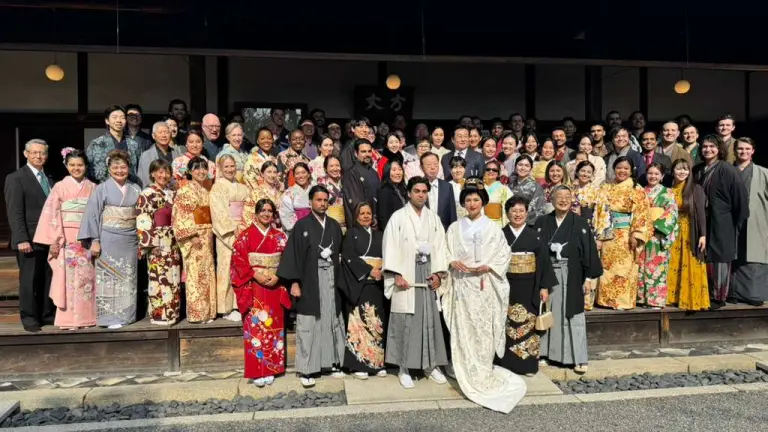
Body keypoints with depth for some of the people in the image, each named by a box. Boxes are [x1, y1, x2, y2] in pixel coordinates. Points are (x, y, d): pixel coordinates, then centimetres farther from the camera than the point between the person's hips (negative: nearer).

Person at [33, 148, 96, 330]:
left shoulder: (92, 188, 6)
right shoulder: (60, 187, 0)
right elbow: (52, 215, -4)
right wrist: (55, 240, -10)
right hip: (66, 240, -2)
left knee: (86, 278, 5)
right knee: (68, 278, -1)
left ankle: (86, 316, 14)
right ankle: (68, 319, 8)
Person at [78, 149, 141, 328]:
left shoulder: (136, 190, 6)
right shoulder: (101, 189, -2)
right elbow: (92, 215, -4)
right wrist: (94, 241, -9)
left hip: (130, 241, 3)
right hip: (108, 241, -3)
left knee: (127, 279, 8)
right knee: (109, 277, 0)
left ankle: (125, 316, 18)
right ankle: (110, 317, 7)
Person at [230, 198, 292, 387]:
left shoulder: (280, 236, 9)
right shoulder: (245, 235, 1)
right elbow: (238, 259, -5)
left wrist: (277, 276, -10)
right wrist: (255, 274, -16)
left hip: (275, 286, 3)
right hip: (253, 287, -3)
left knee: (273, 327, 5)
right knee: (255, 326, -5)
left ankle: (271, 369, 14)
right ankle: (257, 371, 2)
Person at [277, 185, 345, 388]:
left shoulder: (335, 226, 11)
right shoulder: (302, 225, -2)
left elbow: (340, 254, 12)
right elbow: (293, 255, -6)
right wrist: (294, 282, -11)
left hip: (331, 281, 4)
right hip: (309, 282, -4)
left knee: (333, 322, 9)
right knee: (308, 325, 0)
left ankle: (332, 363, 21)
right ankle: (306, 370, 7)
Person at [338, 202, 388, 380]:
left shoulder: (378, 235, 17)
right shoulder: (351, 233, 4)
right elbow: (349, 257, -8)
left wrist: (382, 271, -7)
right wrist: (369, 270, -14)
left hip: (377, 284, 4)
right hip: (359, 283, -4)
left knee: (377, 322, 5)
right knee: (359, 320, -6)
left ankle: (378, 362, 12)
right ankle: (358, 364, -1)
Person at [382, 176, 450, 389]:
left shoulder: (434, 218, 11)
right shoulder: (398, 217, -1)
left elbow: (440, 246, 7)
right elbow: (391, 246, -6)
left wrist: (438, 273, -3)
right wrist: (396, 275, -13)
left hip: (428, 276, 4)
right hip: (405, 277, -3)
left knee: (430, 321, 7)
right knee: (405, 323, 0)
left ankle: (431, 365, 19)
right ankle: (404, 368, 10)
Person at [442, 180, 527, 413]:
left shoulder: (493, 228, 4)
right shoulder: (455, 228, 8)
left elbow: (504, 253, 1)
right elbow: (446, 251, 8)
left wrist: (489, 266, -13)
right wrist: (453, 262, -12)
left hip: (485, 285, -1)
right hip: (462, 285, 1)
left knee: (484, 330, 0)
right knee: (463, 329, 1)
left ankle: (483, 374, 11)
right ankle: (466, 374, 13)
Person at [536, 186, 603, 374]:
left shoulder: (580, 222, -1)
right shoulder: (542, 222, 4)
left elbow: (589, 249, -3)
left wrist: (589, 277, -7)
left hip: (571, 276, -2)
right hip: (547, 274, 2)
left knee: (573, 316, 2)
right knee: (549, 314, 9)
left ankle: (578, 359, 9)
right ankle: (546, 353, 21)